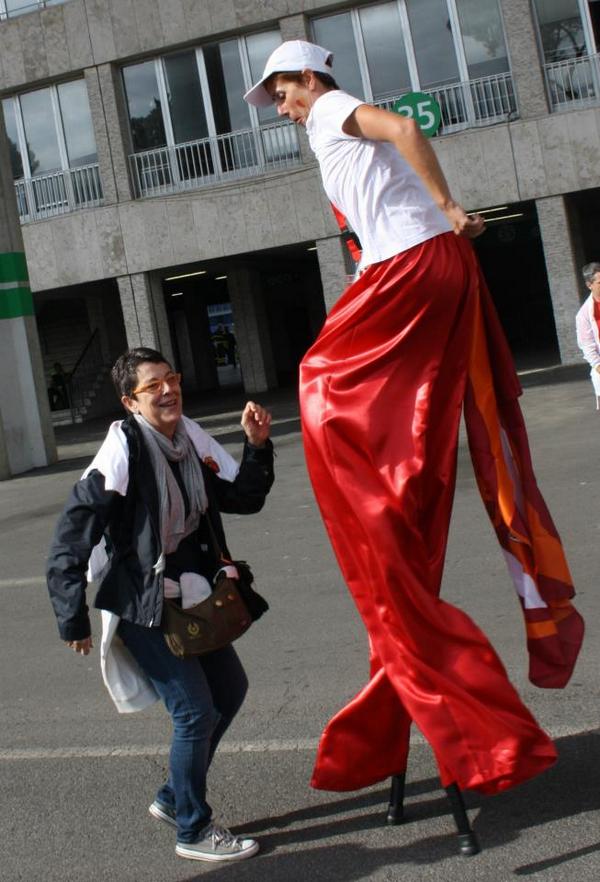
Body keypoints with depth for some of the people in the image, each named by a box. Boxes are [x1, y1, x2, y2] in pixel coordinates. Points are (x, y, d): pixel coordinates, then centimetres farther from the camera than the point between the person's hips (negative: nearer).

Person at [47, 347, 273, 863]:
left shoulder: (190, 438, 0)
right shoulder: (124, 448, -21)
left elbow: (244, 499, 6)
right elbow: (71, 536, -20)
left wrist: (257, 446, -11)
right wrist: (72, 618, -21)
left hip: (190, 597, 8)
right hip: (142, 607, -8)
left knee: (230, 689, 17)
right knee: (196, 711, -4)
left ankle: (174, 798, 34)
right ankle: (194, 831, 18)